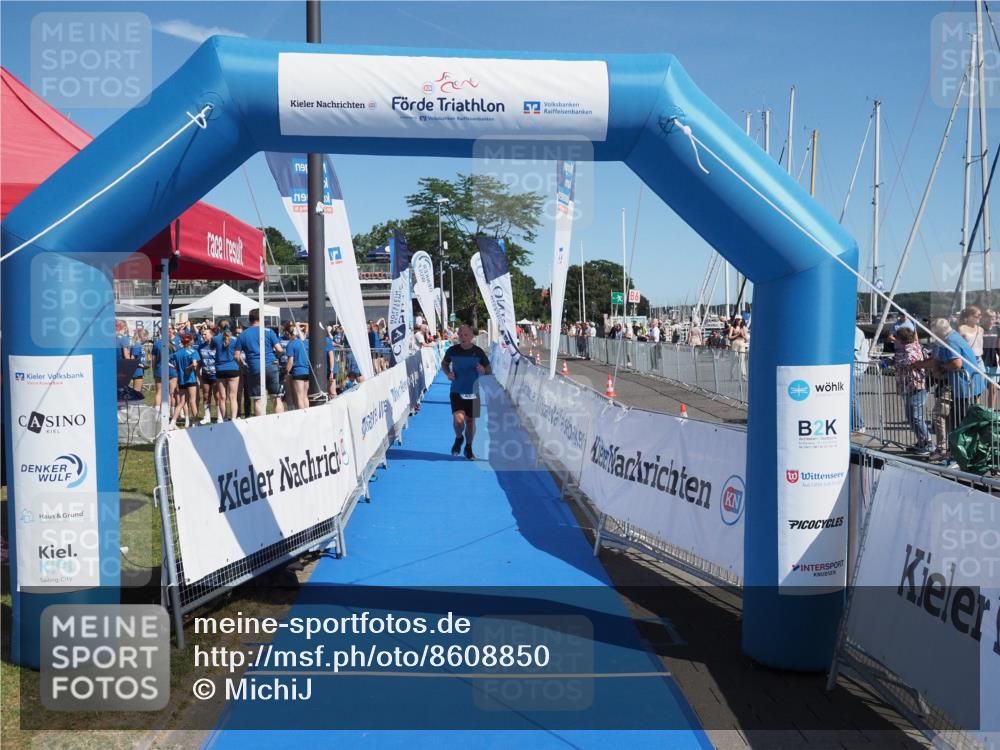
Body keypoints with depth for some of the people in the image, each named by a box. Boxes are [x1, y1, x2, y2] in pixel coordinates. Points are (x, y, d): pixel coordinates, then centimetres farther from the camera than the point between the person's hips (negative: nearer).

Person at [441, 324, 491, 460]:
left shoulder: (478, 352, -5)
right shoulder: (452, 350, -4)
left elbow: (489, 370, 4)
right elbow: (444, 363, 16)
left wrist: (483, 371, -19)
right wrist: (448, 373, -4)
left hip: (473, 392, 1)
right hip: (457, 391, -1)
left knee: (470, 421, 10)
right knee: (458, 420, -17)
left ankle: (468, 447, 33)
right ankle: (458, 438, 17)